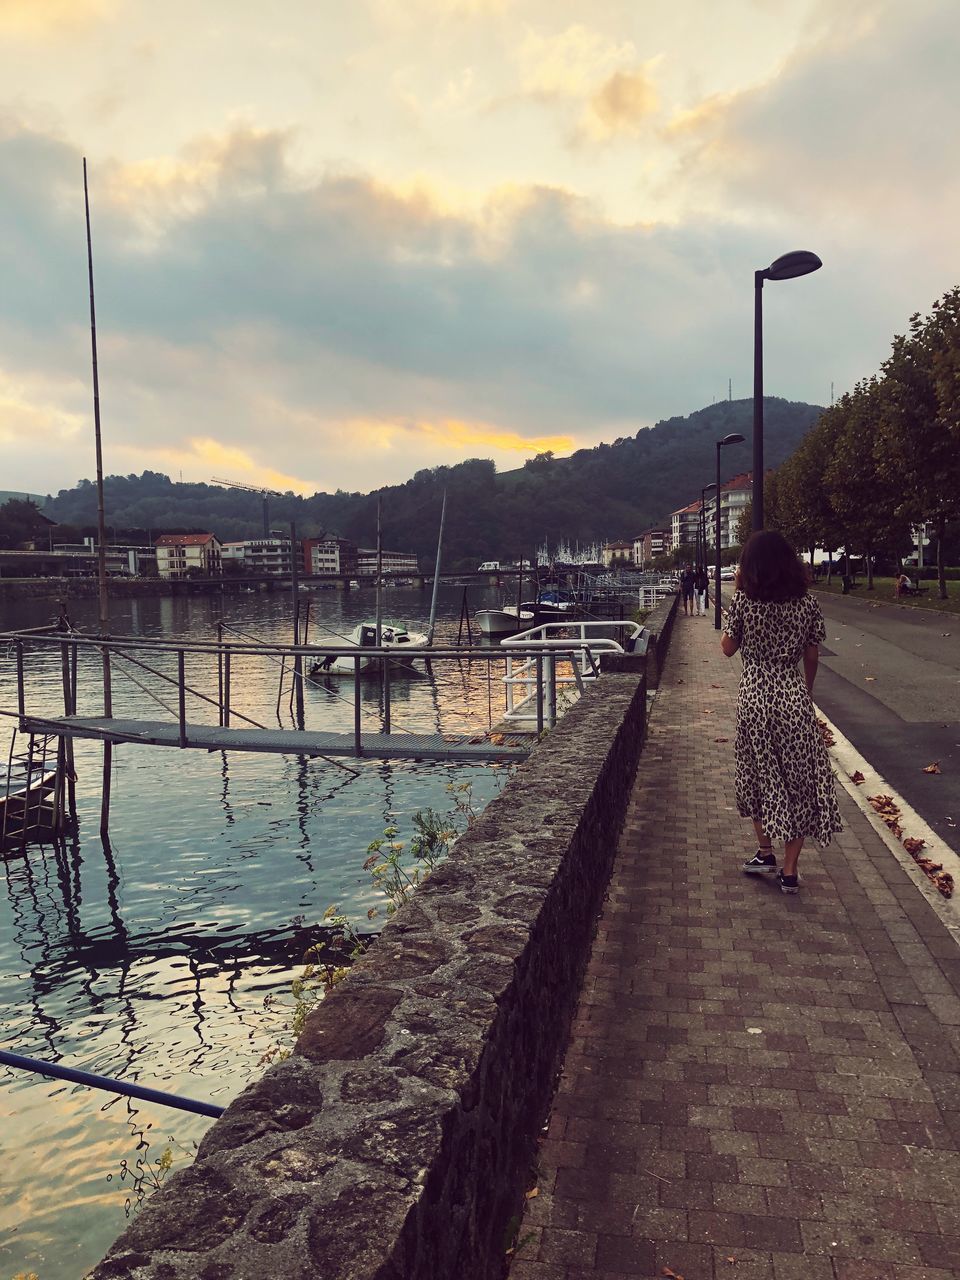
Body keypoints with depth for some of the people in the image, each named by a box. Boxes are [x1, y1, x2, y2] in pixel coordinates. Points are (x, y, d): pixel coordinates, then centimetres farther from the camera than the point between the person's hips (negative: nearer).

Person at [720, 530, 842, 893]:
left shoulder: (743, 600, -9)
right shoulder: (807, 602, -4)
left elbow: (728, 648, 1)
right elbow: (812, 657, 1)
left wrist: (736, 593, 2)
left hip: (753, 697, -1)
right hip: (793, 697, 1)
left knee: (760, 775, 17)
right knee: (798, 780, 9)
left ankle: (765, 853, 27)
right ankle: (789, 871, 11)